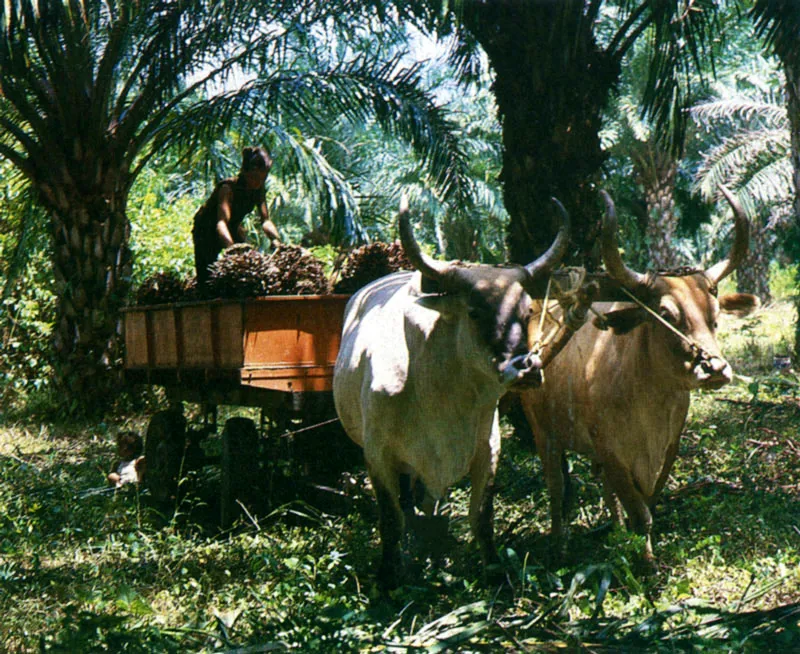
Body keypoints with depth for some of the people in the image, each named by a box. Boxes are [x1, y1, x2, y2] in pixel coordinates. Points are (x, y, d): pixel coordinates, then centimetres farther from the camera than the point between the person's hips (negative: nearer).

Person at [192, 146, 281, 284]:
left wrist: (276, 240, -38)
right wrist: (232, 249, -61)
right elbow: (221, 222, -45)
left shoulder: (259, 190, -14)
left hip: (233, 229, 6)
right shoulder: (228, 188, -33)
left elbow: (265, 220, -18)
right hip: (207, 230, -6)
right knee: (206, 277, -10)